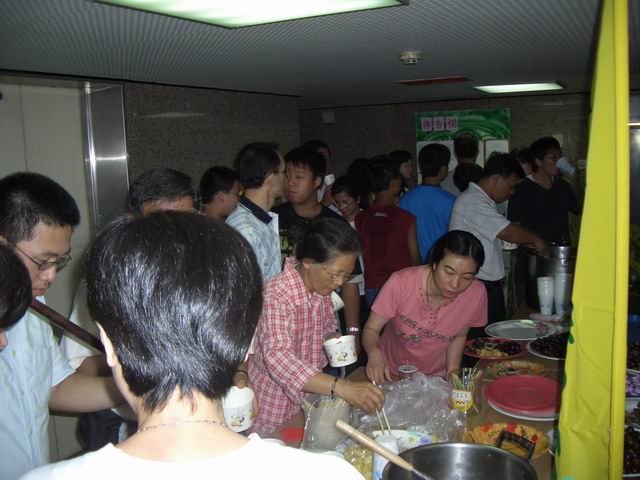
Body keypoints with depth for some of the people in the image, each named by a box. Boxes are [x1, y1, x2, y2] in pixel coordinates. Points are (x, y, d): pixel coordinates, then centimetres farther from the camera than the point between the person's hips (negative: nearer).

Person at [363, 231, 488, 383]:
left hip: (436, 377, 2)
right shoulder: (401, 283, -25)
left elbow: (459, 337, 1)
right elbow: (371, 329, -16)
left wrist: (452, 373, -11)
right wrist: (374, 354, -36)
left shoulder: (476, 294, -17)